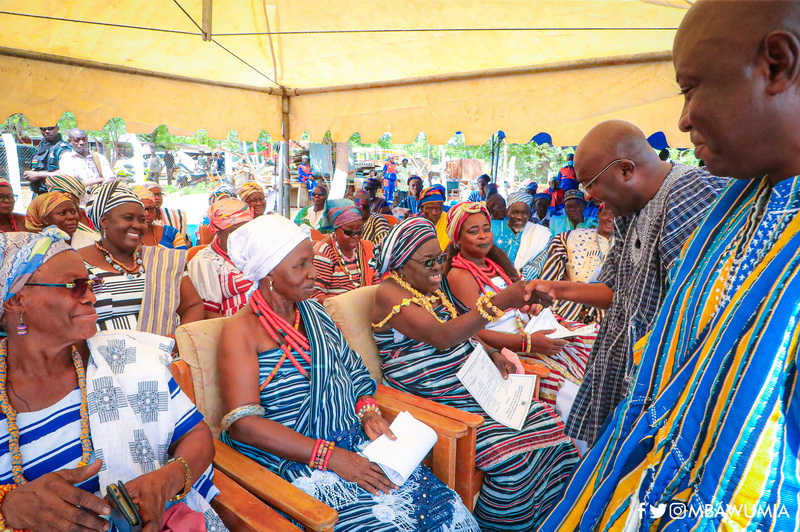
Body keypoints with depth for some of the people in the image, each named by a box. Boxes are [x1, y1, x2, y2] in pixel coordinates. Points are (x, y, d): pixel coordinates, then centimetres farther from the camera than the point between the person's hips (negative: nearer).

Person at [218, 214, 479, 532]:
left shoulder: (313, 312, 12)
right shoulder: (241, 330, -7)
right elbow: (242, 422, -14)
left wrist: (368, 410, -3)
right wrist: (329, 456, -18)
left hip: (356, 443, 5)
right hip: (297, 461, -5)